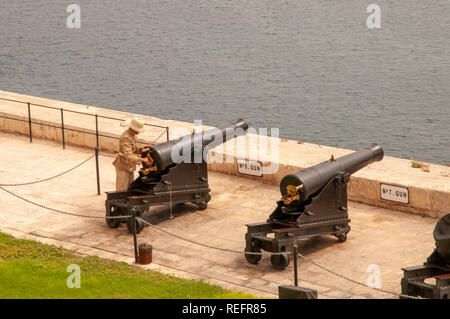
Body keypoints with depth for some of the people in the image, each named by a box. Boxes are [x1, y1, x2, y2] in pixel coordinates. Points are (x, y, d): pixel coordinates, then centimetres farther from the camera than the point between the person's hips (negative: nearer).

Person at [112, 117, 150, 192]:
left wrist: (140, 149, -4)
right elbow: (129, 156, -32)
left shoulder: (133, 135, 4)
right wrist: (142, 160, -29)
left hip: (130, 166, 9)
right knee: (122, 191, -3)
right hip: (123, 167, -9)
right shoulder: (125, 138, -26)